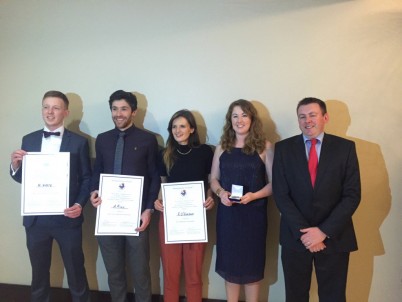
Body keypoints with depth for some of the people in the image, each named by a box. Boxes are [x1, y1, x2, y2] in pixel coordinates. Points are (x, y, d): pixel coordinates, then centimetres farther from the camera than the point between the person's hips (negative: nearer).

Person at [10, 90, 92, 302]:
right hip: (35, 218, 3)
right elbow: (22, 178, 9)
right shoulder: (28, 140, 7)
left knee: (75, 270, 11)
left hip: (67, 218, -3)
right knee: (39, 271, 18)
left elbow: (86, 179, -2)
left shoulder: (79, 142, -3)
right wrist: (15, 165, -11)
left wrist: (80, 204, -16)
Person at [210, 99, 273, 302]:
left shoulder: (264, 147, -3)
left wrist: (254, 195, -21)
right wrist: (221, 193, -11)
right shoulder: (222, 147, 6)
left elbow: (274, 182, -6)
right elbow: (214, 179, 10)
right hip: (227, 213, 3)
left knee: (251, 263, 10)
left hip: (253, 213, -2)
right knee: (229, 262, 11)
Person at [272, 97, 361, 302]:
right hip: (295, 236, 1)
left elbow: (352, 195, -6)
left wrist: (324, 231, -13)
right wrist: (303, 232, -13)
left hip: (334, 237, 0)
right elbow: (281, 194, -6)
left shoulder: (345, 147, -2)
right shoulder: (283, 148, -1)